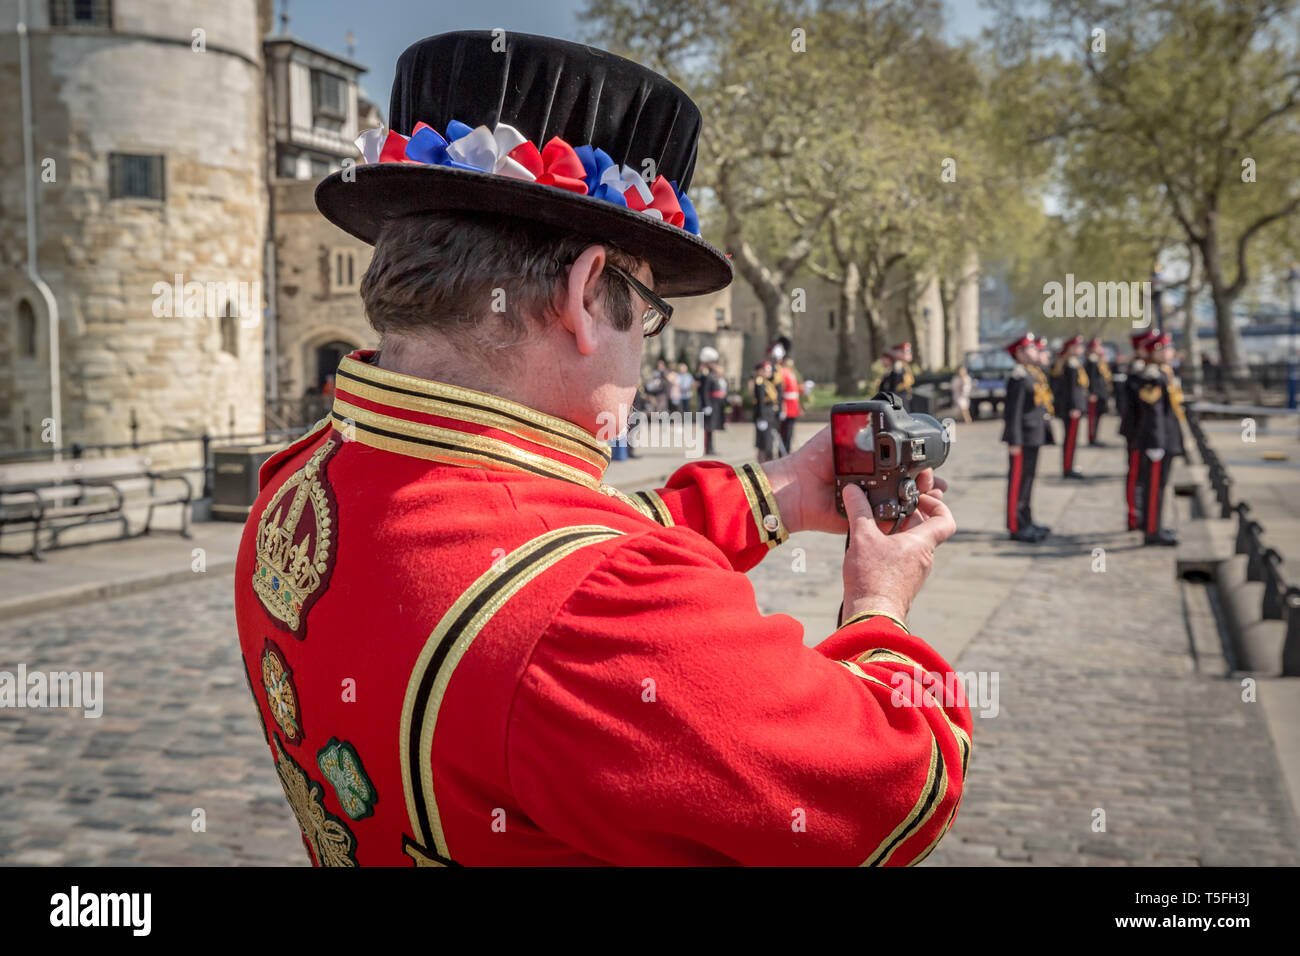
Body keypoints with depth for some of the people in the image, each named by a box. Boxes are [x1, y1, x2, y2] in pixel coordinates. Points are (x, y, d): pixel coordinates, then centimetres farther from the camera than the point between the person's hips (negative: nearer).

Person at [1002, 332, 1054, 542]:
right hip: (1023, 438, -10)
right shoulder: (1018, 377, -16)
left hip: (1034, 437, 10)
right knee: (1018, 480, -3)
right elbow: (1012, 411, -19)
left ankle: (1026, 522, 27)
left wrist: (1045, 434, 21)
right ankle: (1016, 527, 2)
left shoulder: (1035, 373, 14)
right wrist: (1014, 441, -21)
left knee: (1028, 478, 17)